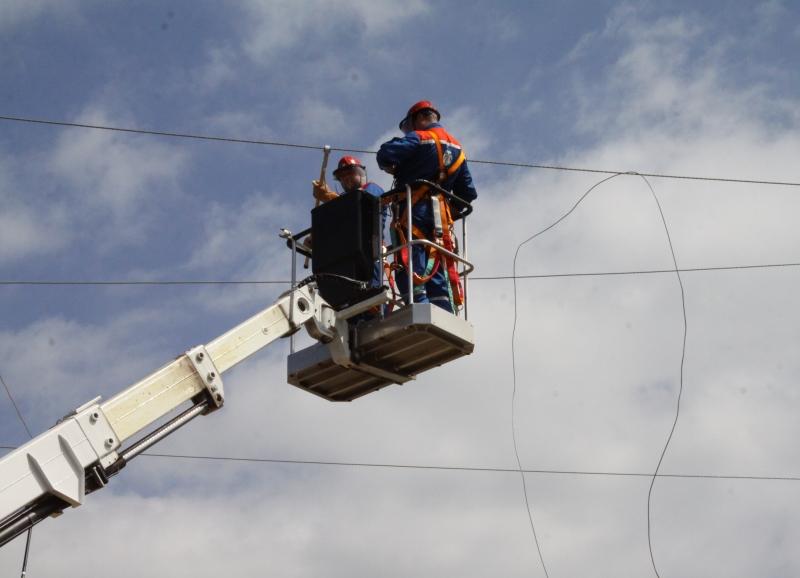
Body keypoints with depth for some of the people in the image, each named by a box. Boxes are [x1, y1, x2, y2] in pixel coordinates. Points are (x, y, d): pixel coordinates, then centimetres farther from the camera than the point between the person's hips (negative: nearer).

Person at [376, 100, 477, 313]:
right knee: (437, 275, 10)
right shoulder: (457, 148, 20)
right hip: (440, 216, 7)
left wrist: (391, 168, 3)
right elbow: (468, 192, 19)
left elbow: (386, 154, -18)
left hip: (415, 212, -7)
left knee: (409, 270, -11)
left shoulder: (419, 138, -2)